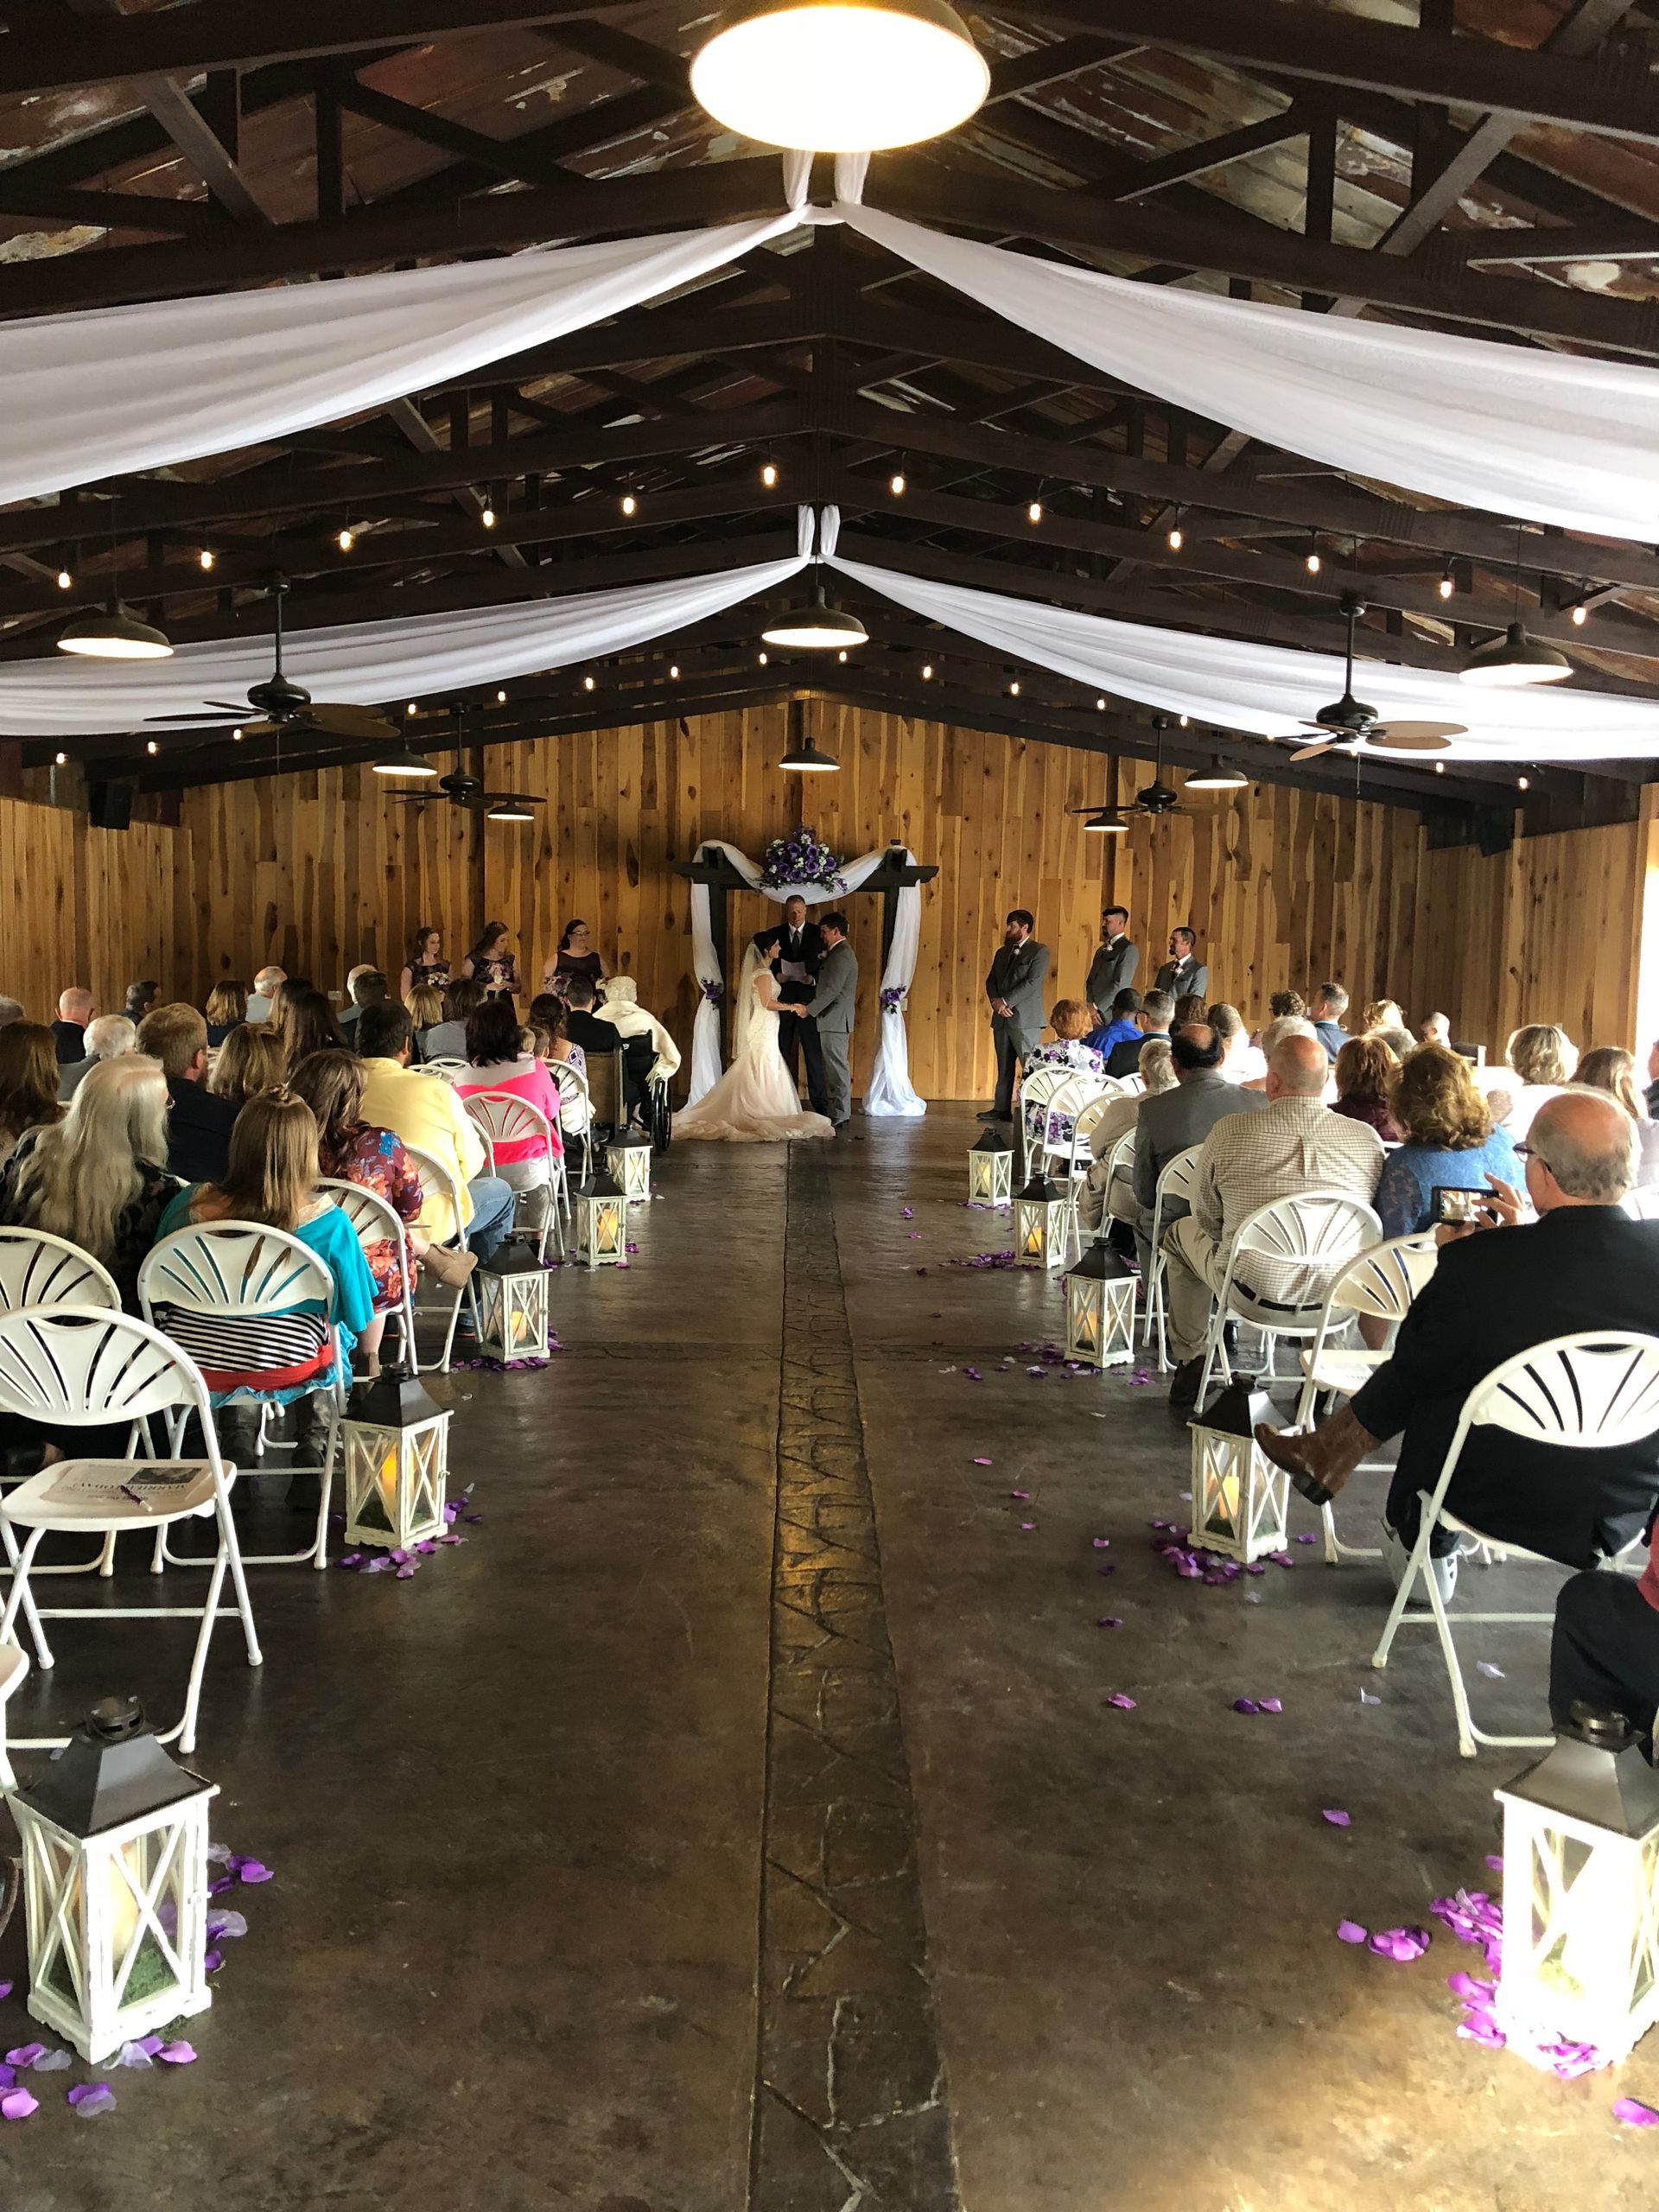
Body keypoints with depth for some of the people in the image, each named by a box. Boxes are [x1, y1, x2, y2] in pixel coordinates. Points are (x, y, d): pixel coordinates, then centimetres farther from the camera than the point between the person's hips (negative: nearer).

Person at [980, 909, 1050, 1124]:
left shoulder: (1039, 951, -3)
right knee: (1004, 1066, 9)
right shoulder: (1002, 952, 18)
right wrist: (996, 1001, -6)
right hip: (1001, 1018, 7)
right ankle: (1002, 1108, 12)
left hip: (1025, 1019, -7)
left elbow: (1033, 982, -13)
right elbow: (991, 981, 15)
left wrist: (1006, 1001, -15)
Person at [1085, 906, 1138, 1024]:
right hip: (1095, 1014, 7)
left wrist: (1096, 1007, -14)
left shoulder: (1129, 949, -6)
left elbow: (1120, 984, -14)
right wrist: (1090, 1005, -1)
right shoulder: (1101, 950, 19)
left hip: (1111, 1015, -7)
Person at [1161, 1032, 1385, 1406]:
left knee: (1183, 1233, 28)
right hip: (1335, 1294, 2)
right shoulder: (1367, 1138, -10)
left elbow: (1206, 1218, -1)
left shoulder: (1230, 1131, -14)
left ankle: (1190, 1361, 36)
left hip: (1253, 1289, -2)